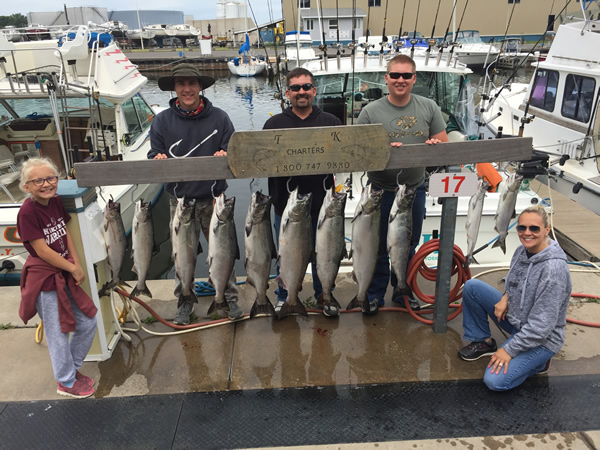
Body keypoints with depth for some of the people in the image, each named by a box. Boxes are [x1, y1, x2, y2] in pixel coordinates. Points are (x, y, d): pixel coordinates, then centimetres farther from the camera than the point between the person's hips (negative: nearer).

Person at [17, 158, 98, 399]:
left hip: (65, 274, 7)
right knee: (58, 334, 7)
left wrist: (77, 265, -3)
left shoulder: (55, 200, 0)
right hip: (44, 280, -7)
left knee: (87, 322, 15)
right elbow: (42, 250, -20)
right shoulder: (27, 212, -21)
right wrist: (73, 269, -12)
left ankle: (72, 367, 38)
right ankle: (66, 382, 29)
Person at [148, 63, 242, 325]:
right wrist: (157, 159, -19)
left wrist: (225, 156, -20)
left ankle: (230, 298, 24)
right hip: (180, 200, 1)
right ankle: (185, 302, 27)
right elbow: (154, 154, 5)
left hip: (213, 198, 0)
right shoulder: (162, 121, 3)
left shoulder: (219, 117, 2)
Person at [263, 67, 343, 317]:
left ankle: (324, 296, 32)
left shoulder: (330, 122, 9)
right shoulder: (274, 123, 6)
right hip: (285, 202, 0)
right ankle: (283, 298, 30)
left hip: (321, 202, 1)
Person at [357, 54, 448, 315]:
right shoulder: (371, 111, -5)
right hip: (382, 190, -2)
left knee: (409, 245, 16)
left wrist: (435, 145, -16)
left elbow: (445, 144, 7)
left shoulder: (428, 108, 3)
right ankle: (375, 295, 24)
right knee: (380, 246, 8)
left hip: (415, 189, 3)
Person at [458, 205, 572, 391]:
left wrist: (509, 349, -21)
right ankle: (483, 342, 10)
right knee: (472, 286, -5)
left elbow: (542, 324, -27)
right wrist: (505, 298, -6)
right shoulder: (522, 250, -6)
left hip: (541, 339, -7)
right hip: (513, 317, 7)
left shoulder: (554, 269, -30)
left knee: (495, 381, -19)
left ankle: (538, 361, 8)